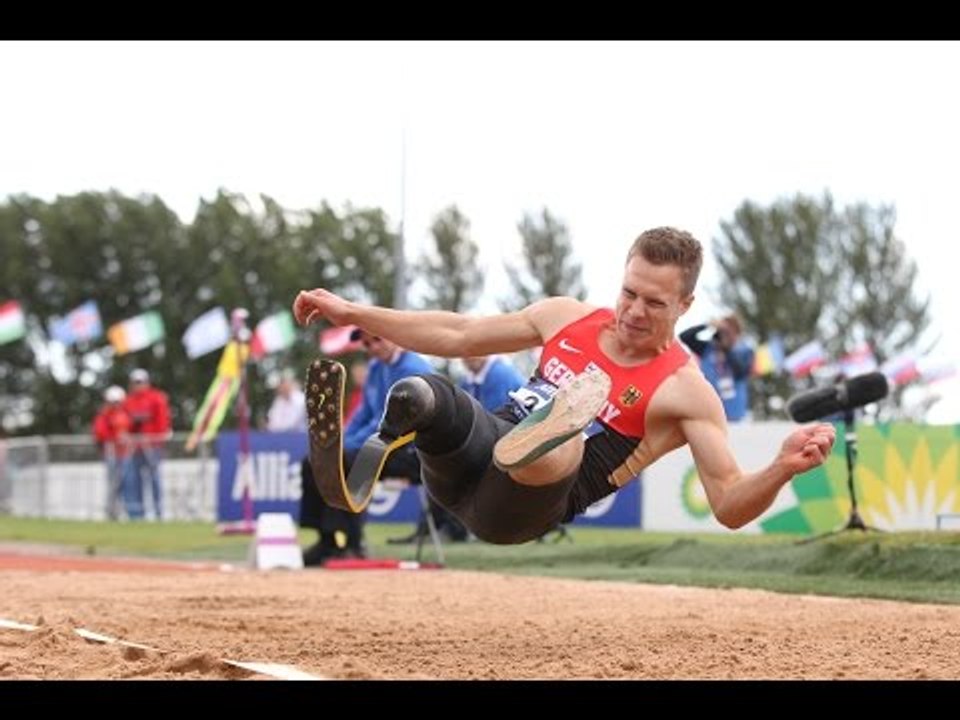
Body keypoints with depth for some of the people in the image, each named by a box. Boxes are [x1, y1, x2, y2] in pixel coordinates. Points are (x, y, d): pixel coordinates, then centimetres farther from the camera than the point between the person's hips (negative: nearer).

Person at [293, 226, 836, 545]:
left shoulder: (686, 392, -3)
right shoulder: (567, 317, 14)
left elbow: (730, 506, -8)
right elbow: (458, 335, 22)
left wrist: (784, 468, -31)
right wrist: (351, 313, 21)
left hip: (518, 510, -6)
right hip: (472, 458, 6)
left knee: (559, 448, -44)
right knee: (421, 393, -29)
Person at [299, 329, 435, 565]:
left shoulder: (412, 369, -16)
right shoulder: (376, 368, 14)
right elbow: (365, 413, 21)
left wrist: (348, 446, -19)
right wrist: (339, 442, 5)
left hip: (411, 452, -10)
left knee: (344, 462, -31)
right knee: (313, 463, 3)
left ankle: (353, 545, -26)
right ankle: (327, 542, 3)